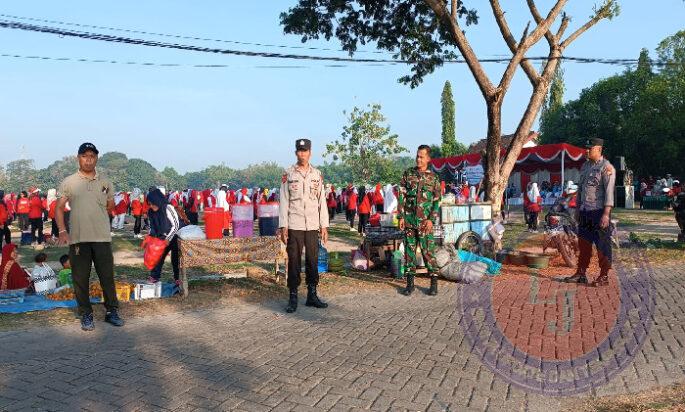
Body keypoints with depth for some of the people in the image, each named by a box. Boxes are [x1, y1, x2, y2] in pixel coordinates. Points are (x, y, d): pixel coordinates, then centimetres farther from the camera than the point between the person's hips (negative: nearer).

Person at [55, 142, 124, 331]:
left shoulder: (105, 182, 8)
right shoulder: (68, 182, 3)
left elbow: (110, 206, 19)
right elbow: (59, 208, 0)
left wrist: (95, 216, 13)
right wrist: (62, 231, -11)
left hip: (102, 237, 1)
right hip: (78, 238, -1)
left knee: (107, 276, 5)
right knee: (81, 279, 6)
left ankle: (112, 311, 17)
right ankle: (86, 315, 18)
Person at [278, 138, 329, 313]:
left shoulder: (317, 174, 8)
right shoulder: (288, 174, 1)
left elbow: (322, 201, 9)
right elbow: (283, 201, 0)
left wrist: (324, 226, 5)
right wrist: (283, 227, -6)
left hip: (313, 226, 2)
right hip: (294, 226, -2)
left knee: (313, 261, 7)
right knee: (294, 262, 1)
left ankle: (312, 295, 18)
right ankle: (293, 297, 9)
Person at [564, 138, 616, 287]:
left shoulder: (606, 167, -9)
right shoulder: (585, 166, 15)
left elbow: (609, 191, -15)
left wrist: (606, 213, -21)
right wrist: (578, 209, 18)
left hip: (599, 211, -8)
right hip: (585, 212, 8)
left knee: (602, 246, -1)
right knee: (583, 244, 12)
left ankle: (604, 276, 7)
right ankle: (581, 273, 20)